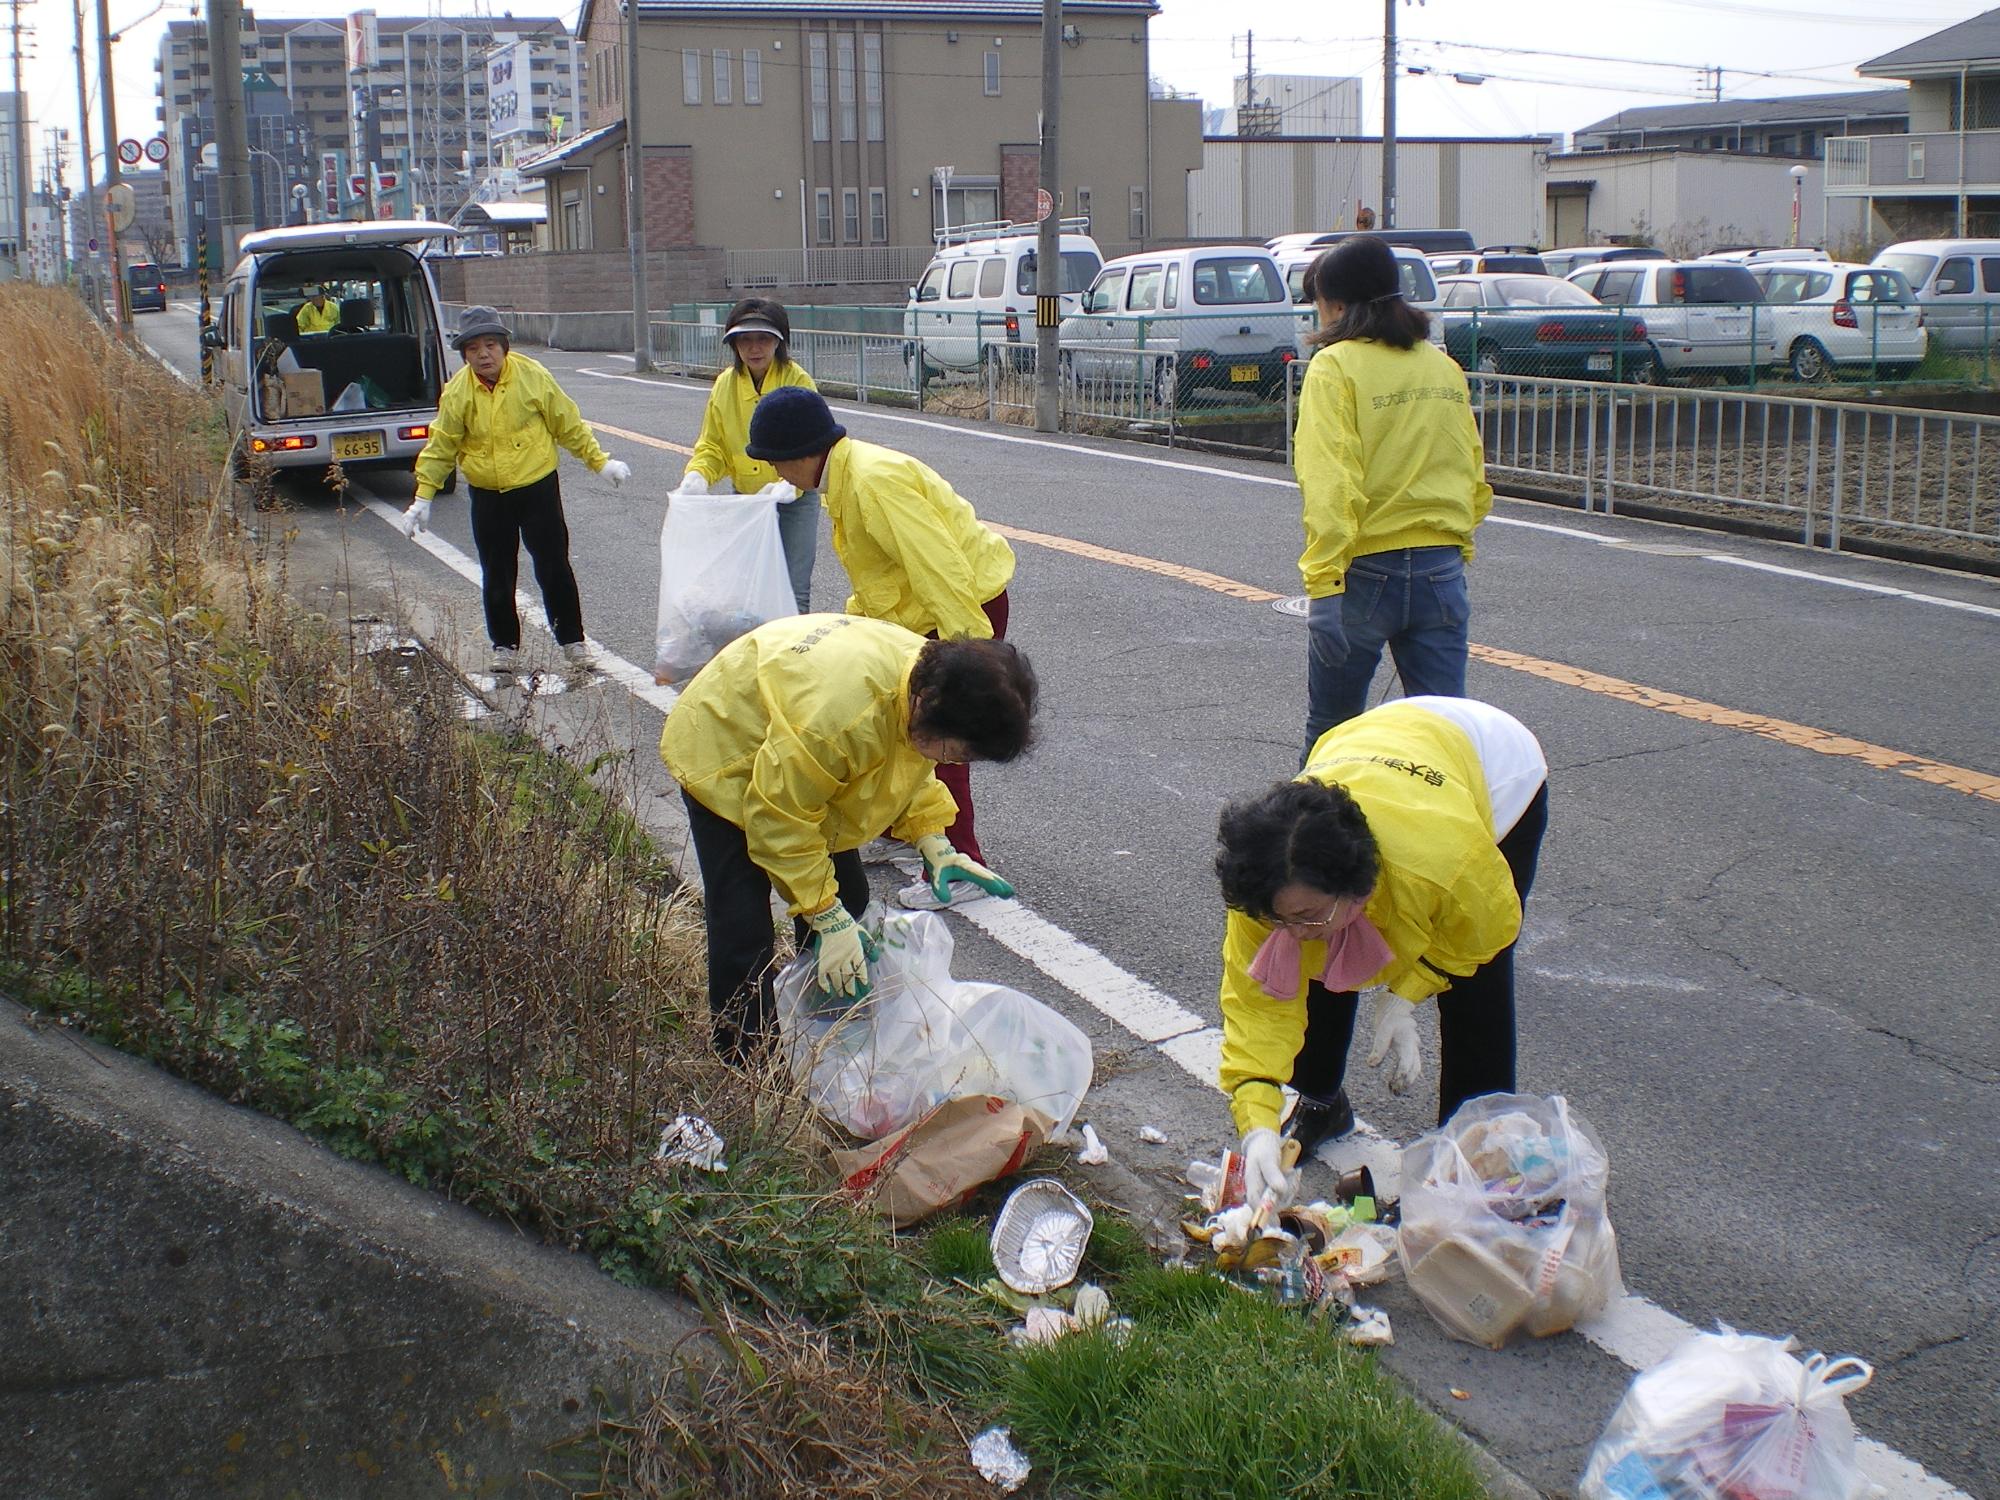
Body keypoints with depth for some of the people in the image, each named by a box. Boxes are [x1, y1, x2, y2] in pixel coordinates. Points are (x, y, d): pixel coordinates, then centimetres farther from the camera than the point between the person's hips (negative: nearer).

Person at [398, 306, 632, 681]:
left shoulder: (533, 376, -9)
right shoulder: (457, 392, -6)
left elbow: (568, 425, 1)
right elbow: (441, 447, 1)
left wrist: (600, 462, 3)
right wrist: (423, 497, -3)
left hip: (538, 486, -2)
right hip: (487, 496, 2)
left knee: (554, 569, 1)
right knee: (496, 576, 8)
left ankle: (573, 642, 13)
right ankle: (504, 647, 22)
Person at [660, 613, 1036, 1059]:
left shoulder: (929, 675, -20)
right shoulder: (841, 713, -46)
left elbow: (909, 764, 1)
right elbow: (779, 820, -34)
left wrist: (934, 845, -12)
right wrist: (828, 918, -29)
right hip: (725, 758, -8)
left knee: (846, 898, 10)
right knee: (744, 925, -13)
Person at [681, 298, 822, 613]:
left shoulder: (798, 381, -12)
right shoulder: (725, 384, 0)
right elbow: (712, 446, 5)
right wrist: (698, 475, -16)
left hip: (795, 500, -4)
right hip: (745, 498, 4)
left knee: (793, 590, -5)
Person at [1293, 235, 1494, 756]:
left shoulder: (1335, 367, -8)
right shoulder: (1445, 367, 10)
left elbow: (1331, 484, -18)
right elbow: (1475, 479, 15)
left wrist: (1323, 584, -22)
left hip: (1366, 571, -5)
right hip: (1442, 571, 5)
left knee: (1331, 731, 12)